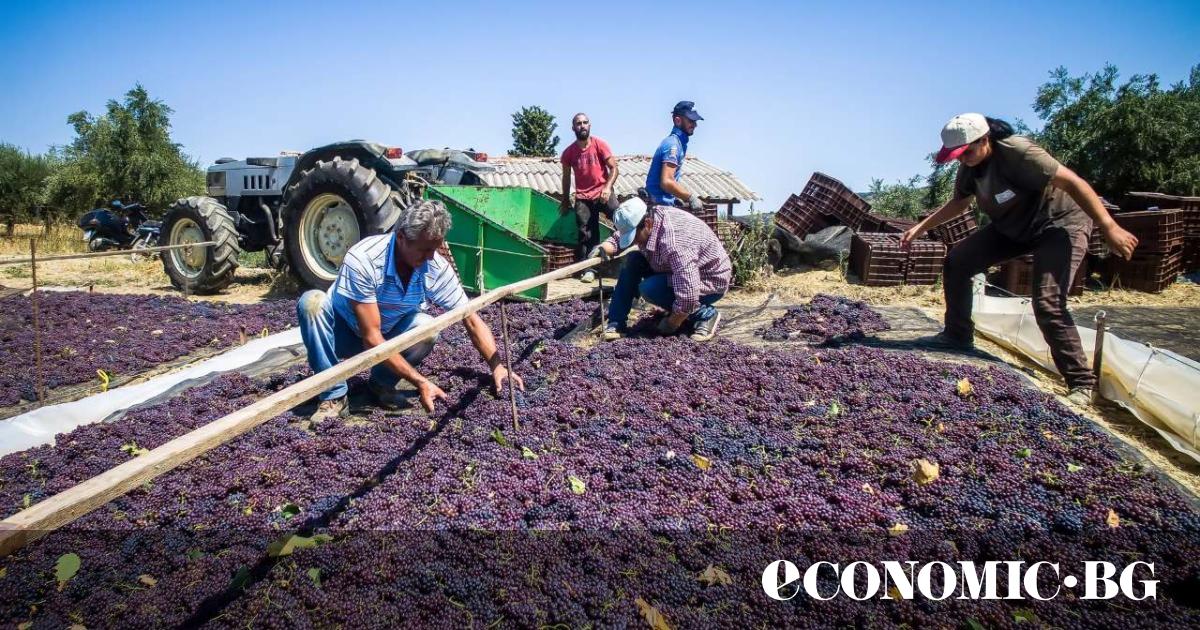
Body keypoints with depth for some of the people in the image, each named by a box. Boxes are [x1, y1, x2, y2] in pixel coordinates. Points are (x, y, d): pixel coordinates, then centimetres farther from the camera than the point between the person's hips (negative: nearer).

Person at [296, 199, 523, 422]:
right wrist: (421, 382, -36)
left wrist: (497, 366, -25)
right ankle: (334, 395, -22)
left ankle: (382, 382, -2)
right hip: (344, 334, -3)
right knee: (313, 302, -33)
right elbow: (371, 338, -33)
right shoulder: (362, 259, -33)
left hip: (389, 335, 3)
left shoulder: (437, 268, -20)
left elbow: (472, 320, -12)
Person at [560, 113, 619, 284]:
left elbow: (613, 168, -4)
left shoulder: (600, 144, -3)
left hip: (603, 192, -2)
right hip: (583, 198, 2)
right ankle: (589, 269, 4)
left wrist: (608, 187, -20)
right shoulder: (569, 152, 4)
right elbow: (566, 177, 16)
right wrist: (565, 201, 19)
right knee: (587, 235, 0)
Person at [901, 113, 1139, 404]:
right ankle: (958, 336, 17)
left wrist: (1109, 228, -35)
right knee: (956, 261, 2)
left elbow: (1073, 183, -31)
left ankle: (1081, 383, -12)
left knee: (1047, 303, -22)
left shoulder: (1018, 153, -30)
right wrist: (921, 228, 5)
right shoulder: (969, 166, -5)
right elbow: (959, 203, 14)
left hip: (1059, 224, -8)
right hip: (1012, 227, 8)